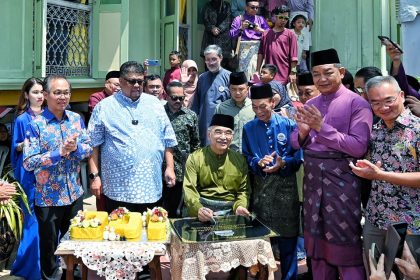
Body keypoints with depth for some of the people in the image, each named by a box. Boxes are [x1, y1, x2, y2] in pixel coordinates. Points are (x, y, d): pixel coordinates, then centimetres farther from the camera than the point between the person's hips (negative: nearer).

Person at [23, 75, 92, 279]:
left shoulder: (76, 119, 0)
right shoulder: (35, 125, -13)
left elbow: (89, 149, 2)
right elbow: (28, 163, -18)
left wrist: (76, 148, -19)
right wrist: (60, 152, -24)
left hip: (75, 194, 4)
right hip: (48, 198, -4)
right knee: (49, 246, 14)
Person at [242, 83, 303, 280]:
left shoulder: (289, 125, -1)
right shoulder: (248, 129, 5)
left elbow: (298, 156, -2)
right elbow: (246, 158, 3)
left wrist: (283, 163, -20)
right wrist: (258, 162, -17)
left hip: (286, 186, -1)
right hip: (260, 186, 2)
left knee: (287, 235, 7)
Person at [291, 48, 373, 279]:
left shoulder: (357, 104, -9)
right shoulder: (310, 105, 10)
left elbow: (359, 147, -18)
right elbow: (295, 143, 11)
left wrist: (322, 127, -20)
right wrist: (303, 132, -11)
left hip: (342, 179, -6)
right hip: (312, 178, 6)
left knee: (345, 243, 3)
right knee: (317, 241, 17)